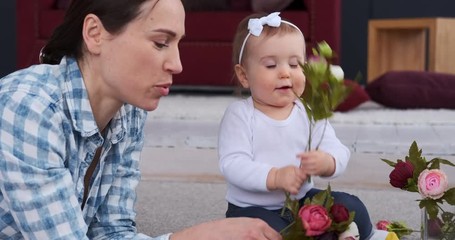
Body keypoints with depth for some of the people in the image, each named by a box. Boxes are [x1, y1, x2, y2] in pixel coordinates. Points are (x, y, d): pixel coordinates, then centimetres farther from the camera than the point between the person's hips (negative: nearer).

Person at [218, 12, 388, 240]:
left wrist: (326, 163, -33)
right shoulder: (239, 114, -10)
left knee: (352, 209, -9)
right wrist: (275, 177, -34)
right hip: (253, 208, -4)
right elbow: (232, 164, -20)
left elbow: (338, 152, -8)